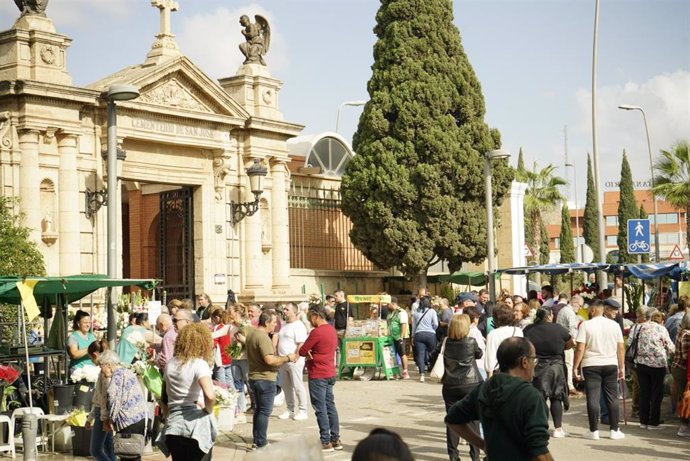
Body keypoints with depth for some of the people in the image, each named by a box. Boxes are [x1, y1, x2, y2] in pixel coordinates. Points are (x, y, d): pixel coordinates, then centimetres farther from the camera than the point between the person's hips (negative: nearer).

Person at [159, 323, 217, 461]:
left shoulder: (170, 364, 8)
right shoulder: (199, 364, -12)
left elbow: (163, 399, 15)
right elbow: (210, 395, -28)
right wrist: (208, 409, -10)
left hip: (173, 427, 5)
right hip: (197, 427, -5)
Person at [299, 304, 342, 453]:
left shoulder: (317, 332, -18)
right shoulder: (332, 330, 9)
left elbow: (302, 351, -15)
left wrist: (308, 352, 6)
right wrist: (312, 352, -1)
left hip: (317, 375, -9)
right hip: (330, 373, 9)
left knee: (320, 409, -3)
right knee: (330, 406, 13)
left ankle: (325, 442, -1)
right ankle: (335, 439, 16)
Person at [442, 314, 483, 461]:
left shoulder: (447, 343, -2)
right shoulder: (471, 342, -7)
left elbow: (442, 362, 7)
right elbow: (479, 354, 10)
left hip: (450, 386, 2)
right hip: (471, 384, -2)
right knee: (473, 420, 6)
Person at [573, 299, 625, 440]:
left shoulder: (585, 325, -6)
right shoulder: (614, 325, 5)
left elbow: (580, 349, -10)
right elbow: (621, 348, 6)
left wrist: (575, 366, -3)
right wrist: (621, 367, 13)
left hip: (591, 365, -3)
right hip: (611, 365, 3)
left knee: (593, 398, 0)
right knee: (612, 398, 9)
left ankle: (594, 431, 3)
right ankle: (615, 430, 11)